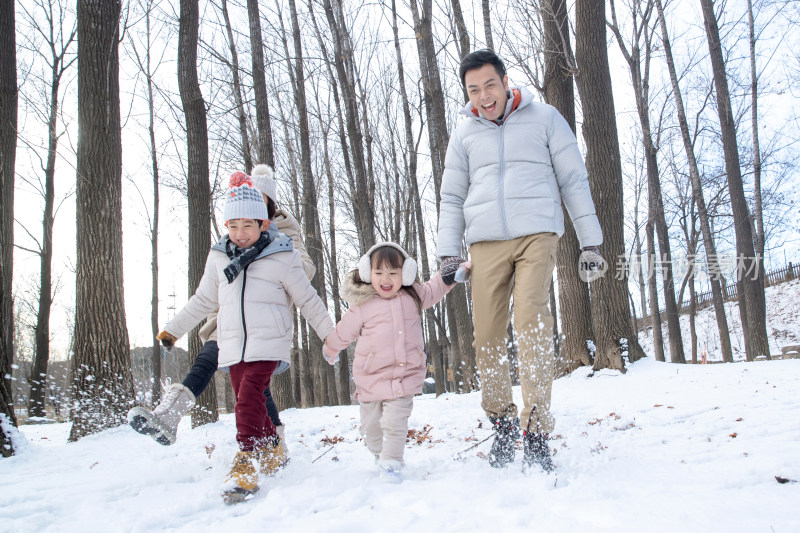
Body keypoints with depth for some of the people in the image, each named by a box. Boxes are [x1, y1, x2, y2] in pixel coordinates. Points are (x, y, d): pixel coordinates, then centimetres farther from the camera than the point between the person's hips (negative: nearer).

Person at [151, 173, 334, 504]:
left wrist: (331, 334, 3)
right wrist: (174, 328, 25)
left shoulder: (281, 256, -3)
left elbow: (307, 299, 3)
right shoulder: (219, 258, 10)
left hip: (268, 343, -5)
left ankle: (246, 466, -15)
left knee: (249, 397, -19)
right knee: (248, 402, 8)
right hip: (233, 346, 5)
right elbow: (203, 300, 23)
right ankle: (273, 452, 28)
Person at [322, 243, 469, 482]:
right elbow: (343, 332, 11)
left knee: (395, 422, -13)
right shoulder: (362, 305, -4)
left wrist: (455, 271, 16)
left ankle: (390, 463, 3)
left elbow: (433, 289, 23)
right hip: (371, 377, 0)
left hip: (405, 375, 1)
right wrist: (330, 349, 23)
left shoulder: (413, 297, 5)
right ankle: (379, 454, 36)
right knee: (371, 425, 10)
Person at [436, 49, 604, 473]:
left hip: (536, 233, -2)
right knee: (486, 333, -4)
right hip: (486, 241, 3)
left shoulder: (544, 118, 10)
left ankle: (536, 431, -18)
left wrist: (590, 241, 4)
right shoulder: (464, 134, 16)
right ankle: (502, 421, 14)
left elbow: (574, 181, 9)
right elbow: (452, 198, 18)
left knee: (531, 319, -21)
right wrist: (448, 254, 7)